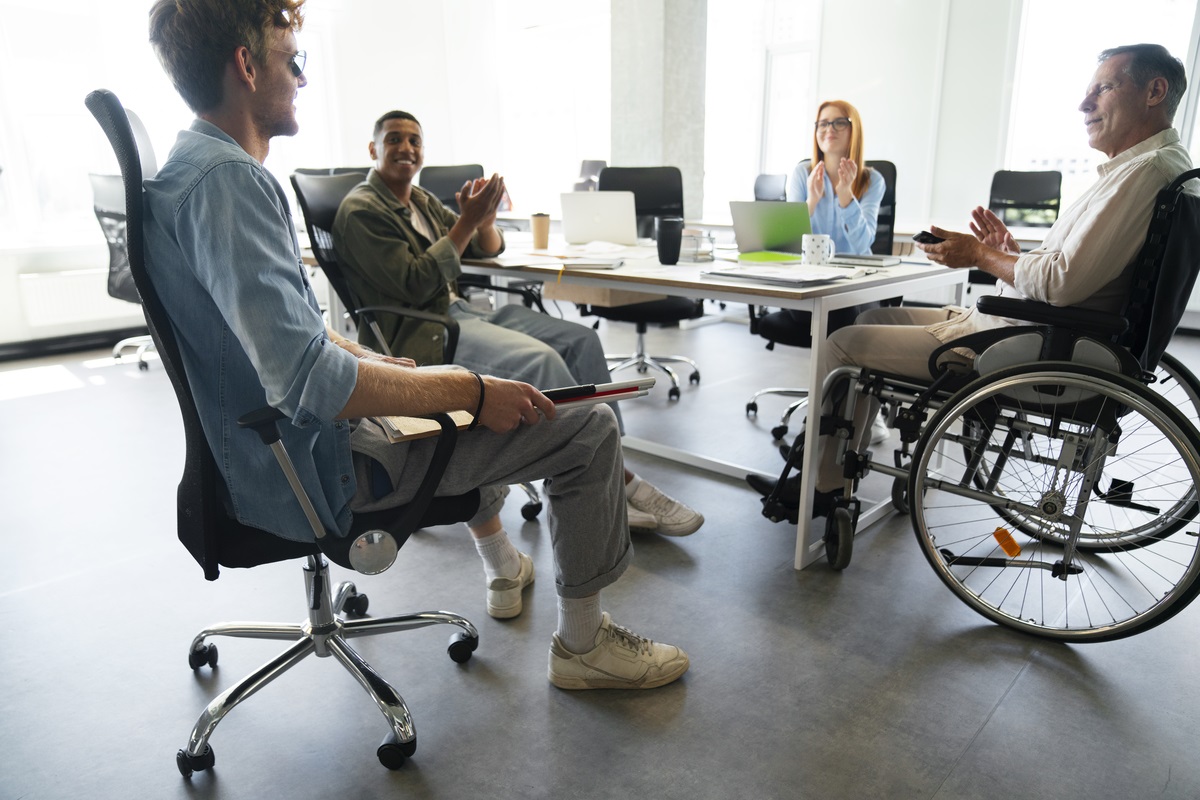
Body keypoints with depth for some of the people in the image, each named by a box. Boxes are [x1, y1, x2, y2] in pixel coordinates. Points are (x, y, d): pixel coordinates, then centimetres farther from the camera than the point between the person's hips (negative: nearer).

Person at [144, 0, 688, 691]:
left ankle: (503, 568, 44)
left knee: (486, 390, 31)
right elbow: (303, 377, -32)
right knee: (589, 427, -9)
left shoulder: (194, 168, 11)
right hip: (319, 467, -11)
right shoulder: (225, 179, -23)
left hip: (276, 450, 11)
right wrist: (469, 390, -25)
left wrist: (368, 360, 15)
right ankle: (584, 644, 9)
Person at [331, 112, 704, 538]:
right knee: (539, 359, -31)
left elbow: (489, 250, 19)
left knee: (581, 340, -9)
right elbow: (414, 285, -17)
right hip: (415, 334, -9)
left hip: (459, 311, 9)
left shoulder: (421, 200, 19)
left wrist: (485, 217, -4)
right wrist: (467, 221, -17)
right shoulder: (361, 210, -6)